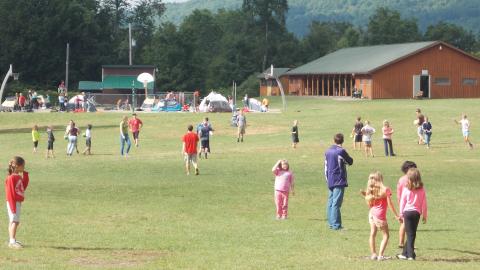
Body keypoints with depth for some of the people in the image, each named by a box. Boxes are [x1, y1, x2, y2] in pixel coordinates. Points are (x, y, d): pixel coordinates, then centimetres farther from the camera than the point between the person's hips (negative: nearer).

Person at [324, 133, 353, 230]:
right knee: (336, 203, -8)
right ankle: (336, 225, -10)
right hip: (339, 181, -7)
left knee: (330, 202, 10)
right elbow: (350, 162, 0)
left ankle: (331, 223, 13)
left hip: (330, 181, 7)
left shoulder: (328, 151, 11)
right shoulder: (341, 151, -12)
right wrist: (345, 159, 20)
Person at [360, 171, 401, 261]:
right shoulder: (386, 189, -9)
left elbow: (370, 205, 7)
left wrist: (365, 195, 16)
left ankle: (373, 254, 14)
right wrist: (396, 216, -7)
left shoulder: (370, 190, 4)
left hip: (372, 214, 5)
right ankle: (380, 255, -6)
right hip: (380, 215, -5)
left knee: (372, 234, 13)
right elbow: (389, 204, -11)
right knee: (386, 235, 4)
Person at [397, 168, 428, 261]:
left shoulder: (406, 189, -5)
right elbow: (424, 204, 4)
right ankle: (405, 253, 15)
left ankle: (410, 254, -2)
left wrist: (401, 214, 10)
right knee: (412, 234, 11)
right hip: (417, 213, 2)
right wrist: (424, 216, 13)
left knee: (410, 234, 2)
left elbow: (402, 202, 0)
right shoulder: (422, 190, 0)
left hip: (407, 212, -2)